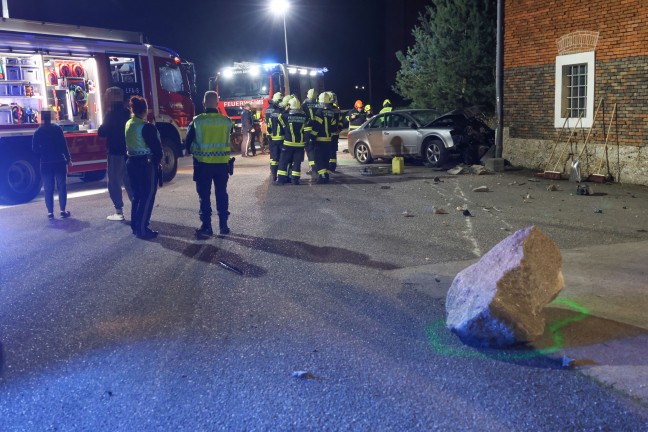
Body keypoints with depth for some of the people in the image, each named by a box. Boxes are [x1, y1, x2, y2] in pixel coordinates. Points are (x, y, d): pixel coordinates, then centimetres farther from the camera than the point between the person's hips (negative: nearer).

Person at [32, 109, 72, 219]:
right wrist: (68, 159, -2)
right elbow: (63, 145, -7)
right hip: (59, 162, -1)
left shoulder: (38, 132, 2)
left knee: (48, 189, 7)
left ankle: (50, 212, 5)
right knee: (62, 187, 6)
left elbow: (35, 149, 2)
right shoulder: (57, 129, -4)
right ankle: (63, 211, 3)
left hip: (46, 164, 1)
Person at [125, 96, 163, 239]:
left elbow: (129, 144, 12)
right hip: (146, 163, -8)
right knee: (148, 196, -2)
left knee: (137, 195, 17)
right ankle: (142, 229, -2)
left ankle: (135, 226, 22)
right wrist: (157, 162, 0)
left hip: (131, 162, 8)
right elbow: (156, 147, -16)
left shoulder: (128, 124, 7)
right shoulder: (147, 127, -18)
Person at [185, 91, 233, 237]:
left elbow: (188, 143, 0)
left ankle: (206, 226, 7)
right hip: (222, 163, 2)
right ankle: (223, 225, 15)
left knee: (204, 196, 6)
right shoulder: (226, 121, -4)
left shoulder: (197, 121, -8)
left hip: (203, 164, -2)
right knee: (222, 194, 12)